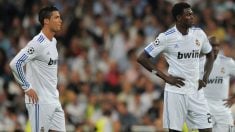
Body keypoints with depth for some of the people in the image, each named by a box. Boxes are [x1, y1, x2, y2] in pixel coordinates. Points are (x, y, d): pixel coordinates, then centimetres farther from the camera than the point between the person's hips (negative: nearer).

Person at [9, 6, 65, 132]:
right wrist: (27, 87, -18)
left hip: (54, 100, 9)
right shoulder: (37, 43, -17)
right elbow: (15, 63, -23)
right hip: (40, 101, -9)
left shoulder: (53, 41, 12)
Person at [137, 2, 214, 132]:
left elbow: (210, 55, 22)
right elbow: (142, 58, -7)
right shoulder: (166, 37, -9)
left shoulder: (199, 34, 5)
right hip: (175, 92, -5)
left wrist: (205, 78, 8)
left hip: (195, 92, 5)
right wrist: (166, 77, -10)